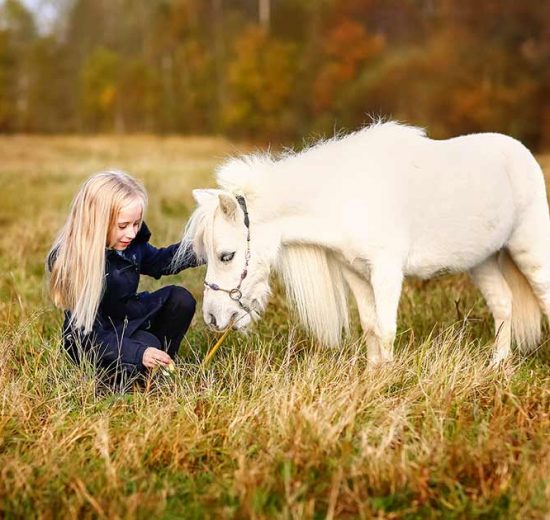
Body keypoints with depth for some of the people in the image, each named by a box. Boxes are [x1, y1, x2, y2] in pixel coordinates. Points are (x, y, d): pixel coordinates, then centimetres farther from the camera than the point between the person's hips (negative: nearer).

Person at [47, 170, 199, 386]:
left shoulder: (130, 241, -12)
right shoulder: (71, 262, -31)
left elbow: (156, 262, 12)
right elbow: (88, 335, -30)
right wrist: (138, 353, -43)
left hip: (128, 317, 7)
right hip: (91, 344, -7)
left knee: (180, 300, -12)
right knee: (146, 343, -32)